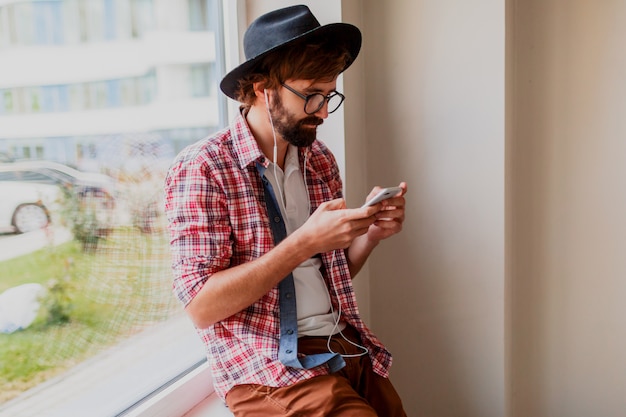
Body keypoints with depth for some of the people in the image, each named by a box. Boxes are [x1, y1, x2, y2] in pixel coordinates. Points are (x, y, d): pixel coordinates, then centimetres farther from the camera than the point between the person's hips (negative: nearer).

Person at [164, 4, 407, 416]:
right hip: (268, 367, -6)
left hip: (346, 347, 6)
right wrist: (306, 242, -22)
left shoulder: (321, 161, 9)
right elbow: (202, 307, -16)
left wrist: (371, 233, -3)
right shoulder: (201, 168, -10)